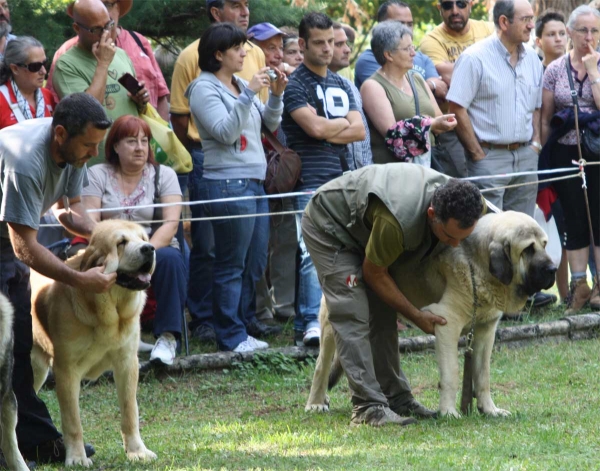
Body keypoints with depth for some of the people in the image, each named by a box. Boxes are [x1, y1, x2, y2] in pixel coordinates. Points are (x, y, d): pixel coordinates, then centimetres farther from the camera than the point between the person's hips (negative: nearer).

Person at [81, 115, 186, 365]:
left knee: (170, 258, -35)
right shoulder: (97, 175, 8)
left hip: (155, 249, 1)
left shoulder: (163, 174, 8)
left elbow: (171, 222, -5)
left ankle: (168, 337, -29)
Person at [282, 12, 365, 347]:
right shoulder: (296, 84, -2)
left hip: (344, 179, 7)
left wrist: (327, 130, -6)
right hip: (312, 183, -7)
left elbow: (359, 131, 10)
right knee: (314, 253, -15)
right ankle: (311, 323, -18)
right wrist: (344, 122, 2)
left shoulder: (341, 85, 19)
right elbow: (315, 127, -16)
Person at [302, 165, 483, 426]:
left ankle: (397, 398, 10)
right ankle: (367, 406, -21)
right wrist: (415, 315, -17)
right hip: (327, 225, -8)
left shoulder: (460, 204, -22)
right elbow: (374, 272, -23)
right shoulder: (397, 220, -42)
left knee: (383, 314, 5)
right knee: (353, 316, -17)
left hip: (362, 227, 8)